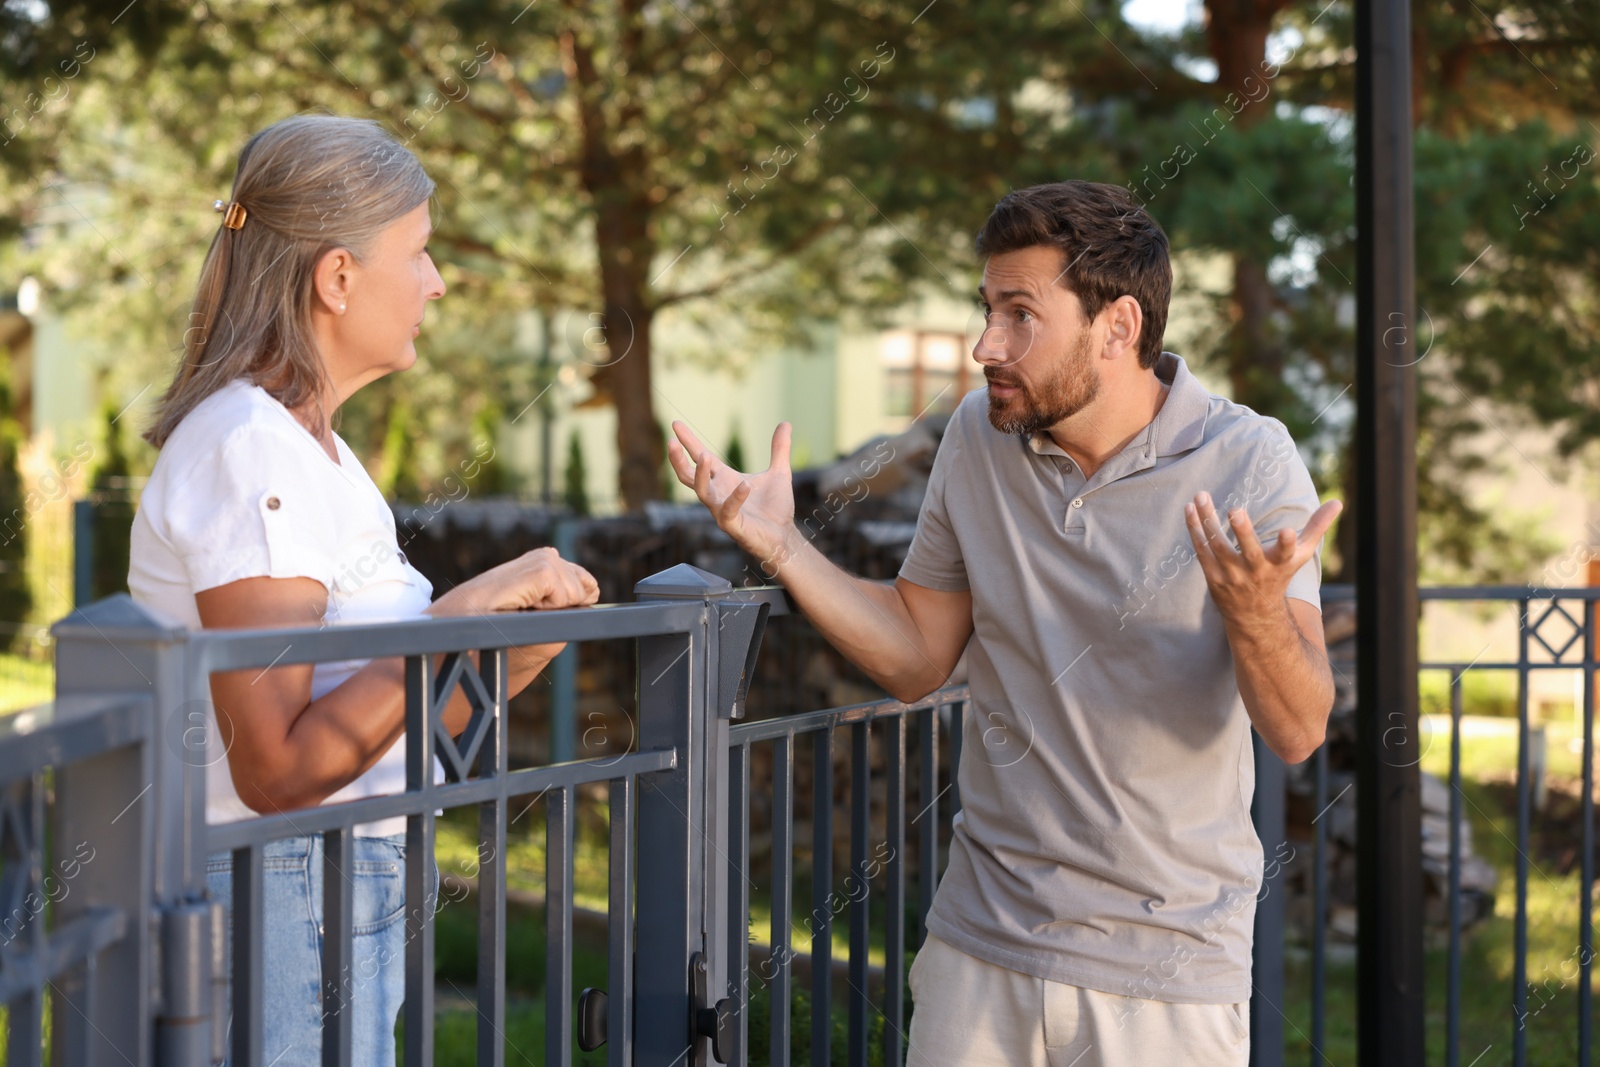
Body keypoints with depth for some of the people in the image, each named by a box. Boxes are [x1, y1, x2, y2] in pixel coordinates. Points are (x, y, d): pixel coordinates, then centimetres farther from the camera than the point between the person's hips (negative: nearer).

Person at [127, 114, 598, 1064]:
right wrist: (465, 614, -21)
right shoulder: (251, 452, -16)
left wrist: (511, 660, -1)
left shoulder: (311, 449, 14)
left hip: (344, 896, 10)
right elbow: (278, 770, -22)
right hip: (279, 896, -10)